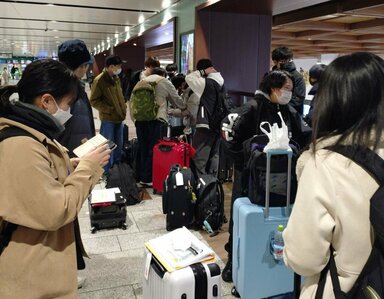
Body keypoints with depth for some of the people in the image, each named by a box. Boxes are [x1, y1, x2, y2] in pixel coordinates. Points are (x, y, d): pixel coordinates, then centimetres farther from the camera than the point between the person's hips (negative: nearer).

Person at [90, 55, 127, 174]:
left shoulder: (116, 78, 12)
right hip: (108, 119, -8)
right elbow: (94, 101, -13)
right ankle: (104, 172, 10)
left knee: (119, 145, 16)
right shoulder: (99, 80, -13)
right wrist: (109, 109, -16)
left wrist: (123, 107, 9)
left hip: (119, 117, 8)